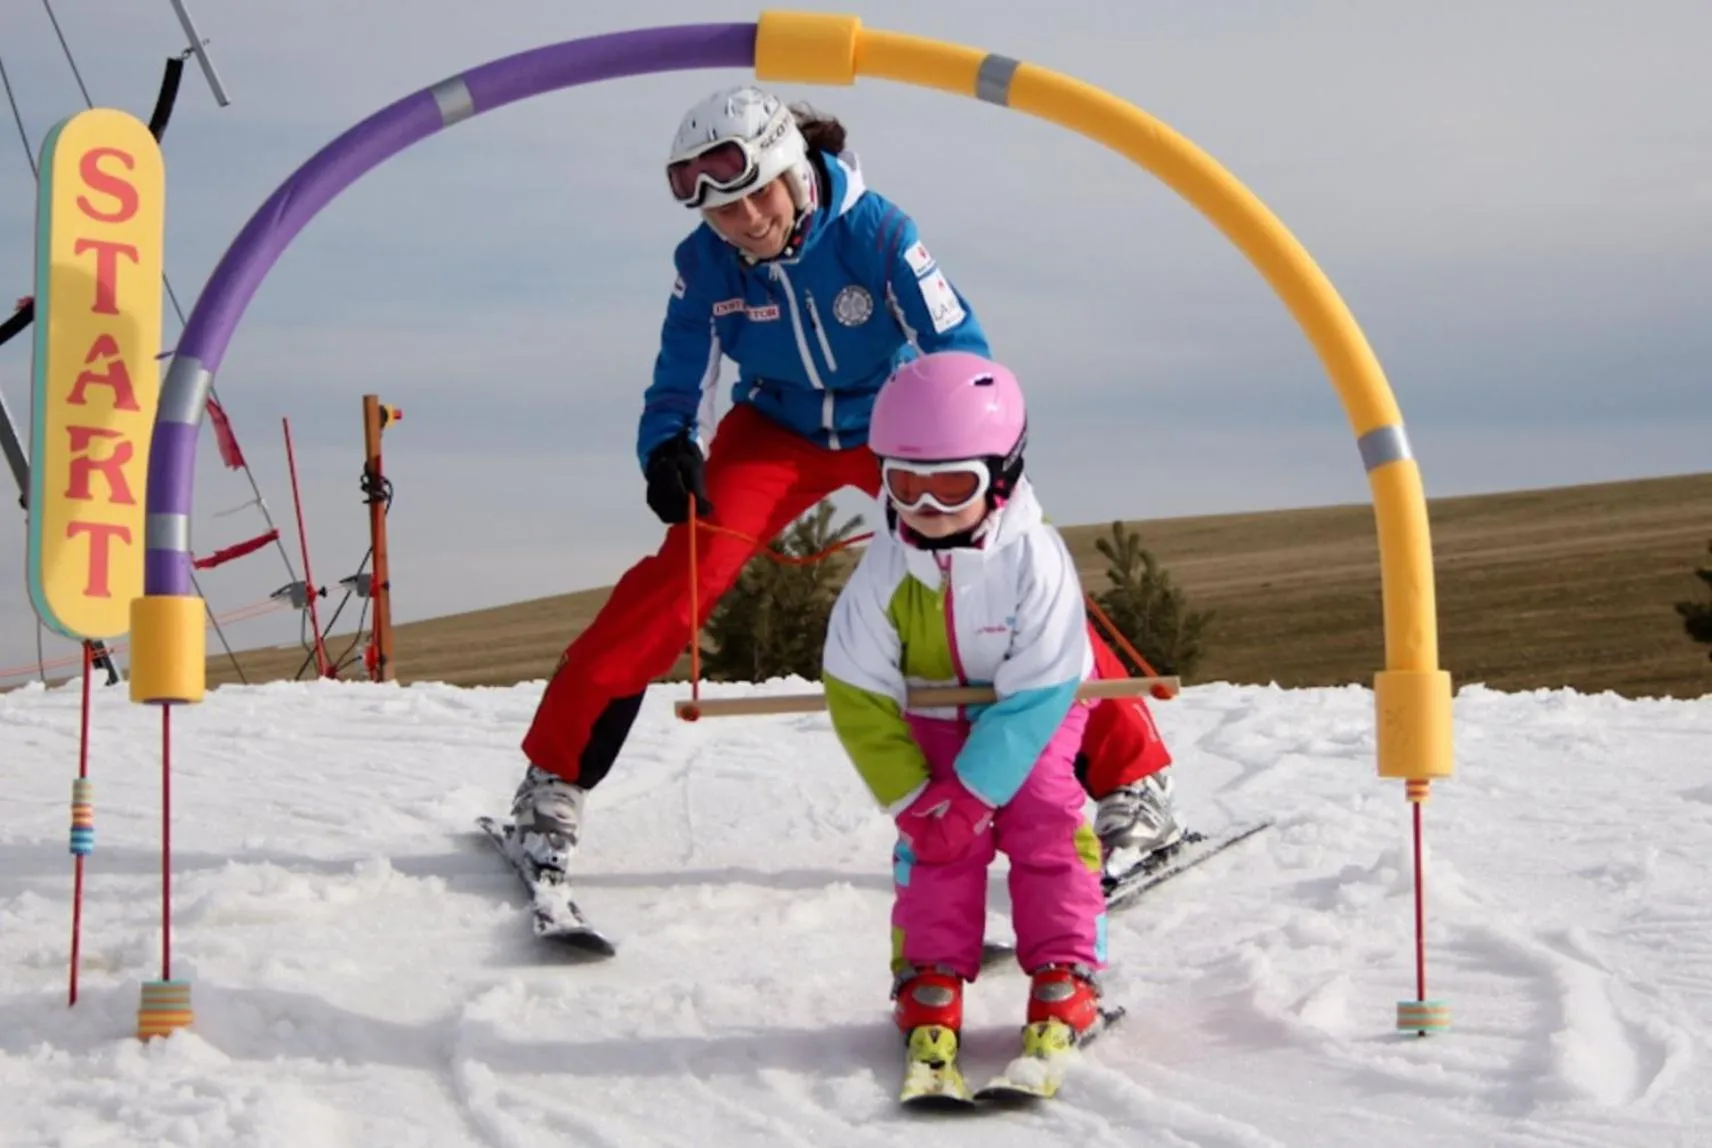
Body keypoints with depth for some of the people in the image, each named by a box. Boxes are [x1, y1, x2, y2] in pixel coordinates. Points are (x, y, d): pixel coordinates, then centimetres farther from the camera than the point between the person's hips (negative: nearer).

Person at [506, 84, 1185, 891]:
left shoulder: (876, 232, -28)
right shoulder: (704, 263, -19)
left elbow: (960, 356, -27)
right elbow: (677, 391, -13)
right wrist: (668, 449, -37)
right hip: (780, 431, 2)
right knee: (682, 574, -20)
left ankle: (1134, 780, -5)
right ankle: (554, 779, -10)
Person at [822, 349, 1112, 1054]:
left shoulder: (1035, 559, -29)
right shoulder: (884, 569, -22)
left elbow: (1036, 692, -27)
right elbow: (858, 694, -16)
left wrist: (971, 791, -30)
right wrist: (911, 796, -22)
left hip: (1034, 715, -1)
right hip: (930, 720, 2)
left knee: (1047, 825, -18)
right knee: (933, 837, -16)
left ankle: (1063, 975, -8)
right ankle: (931, 978, -6)